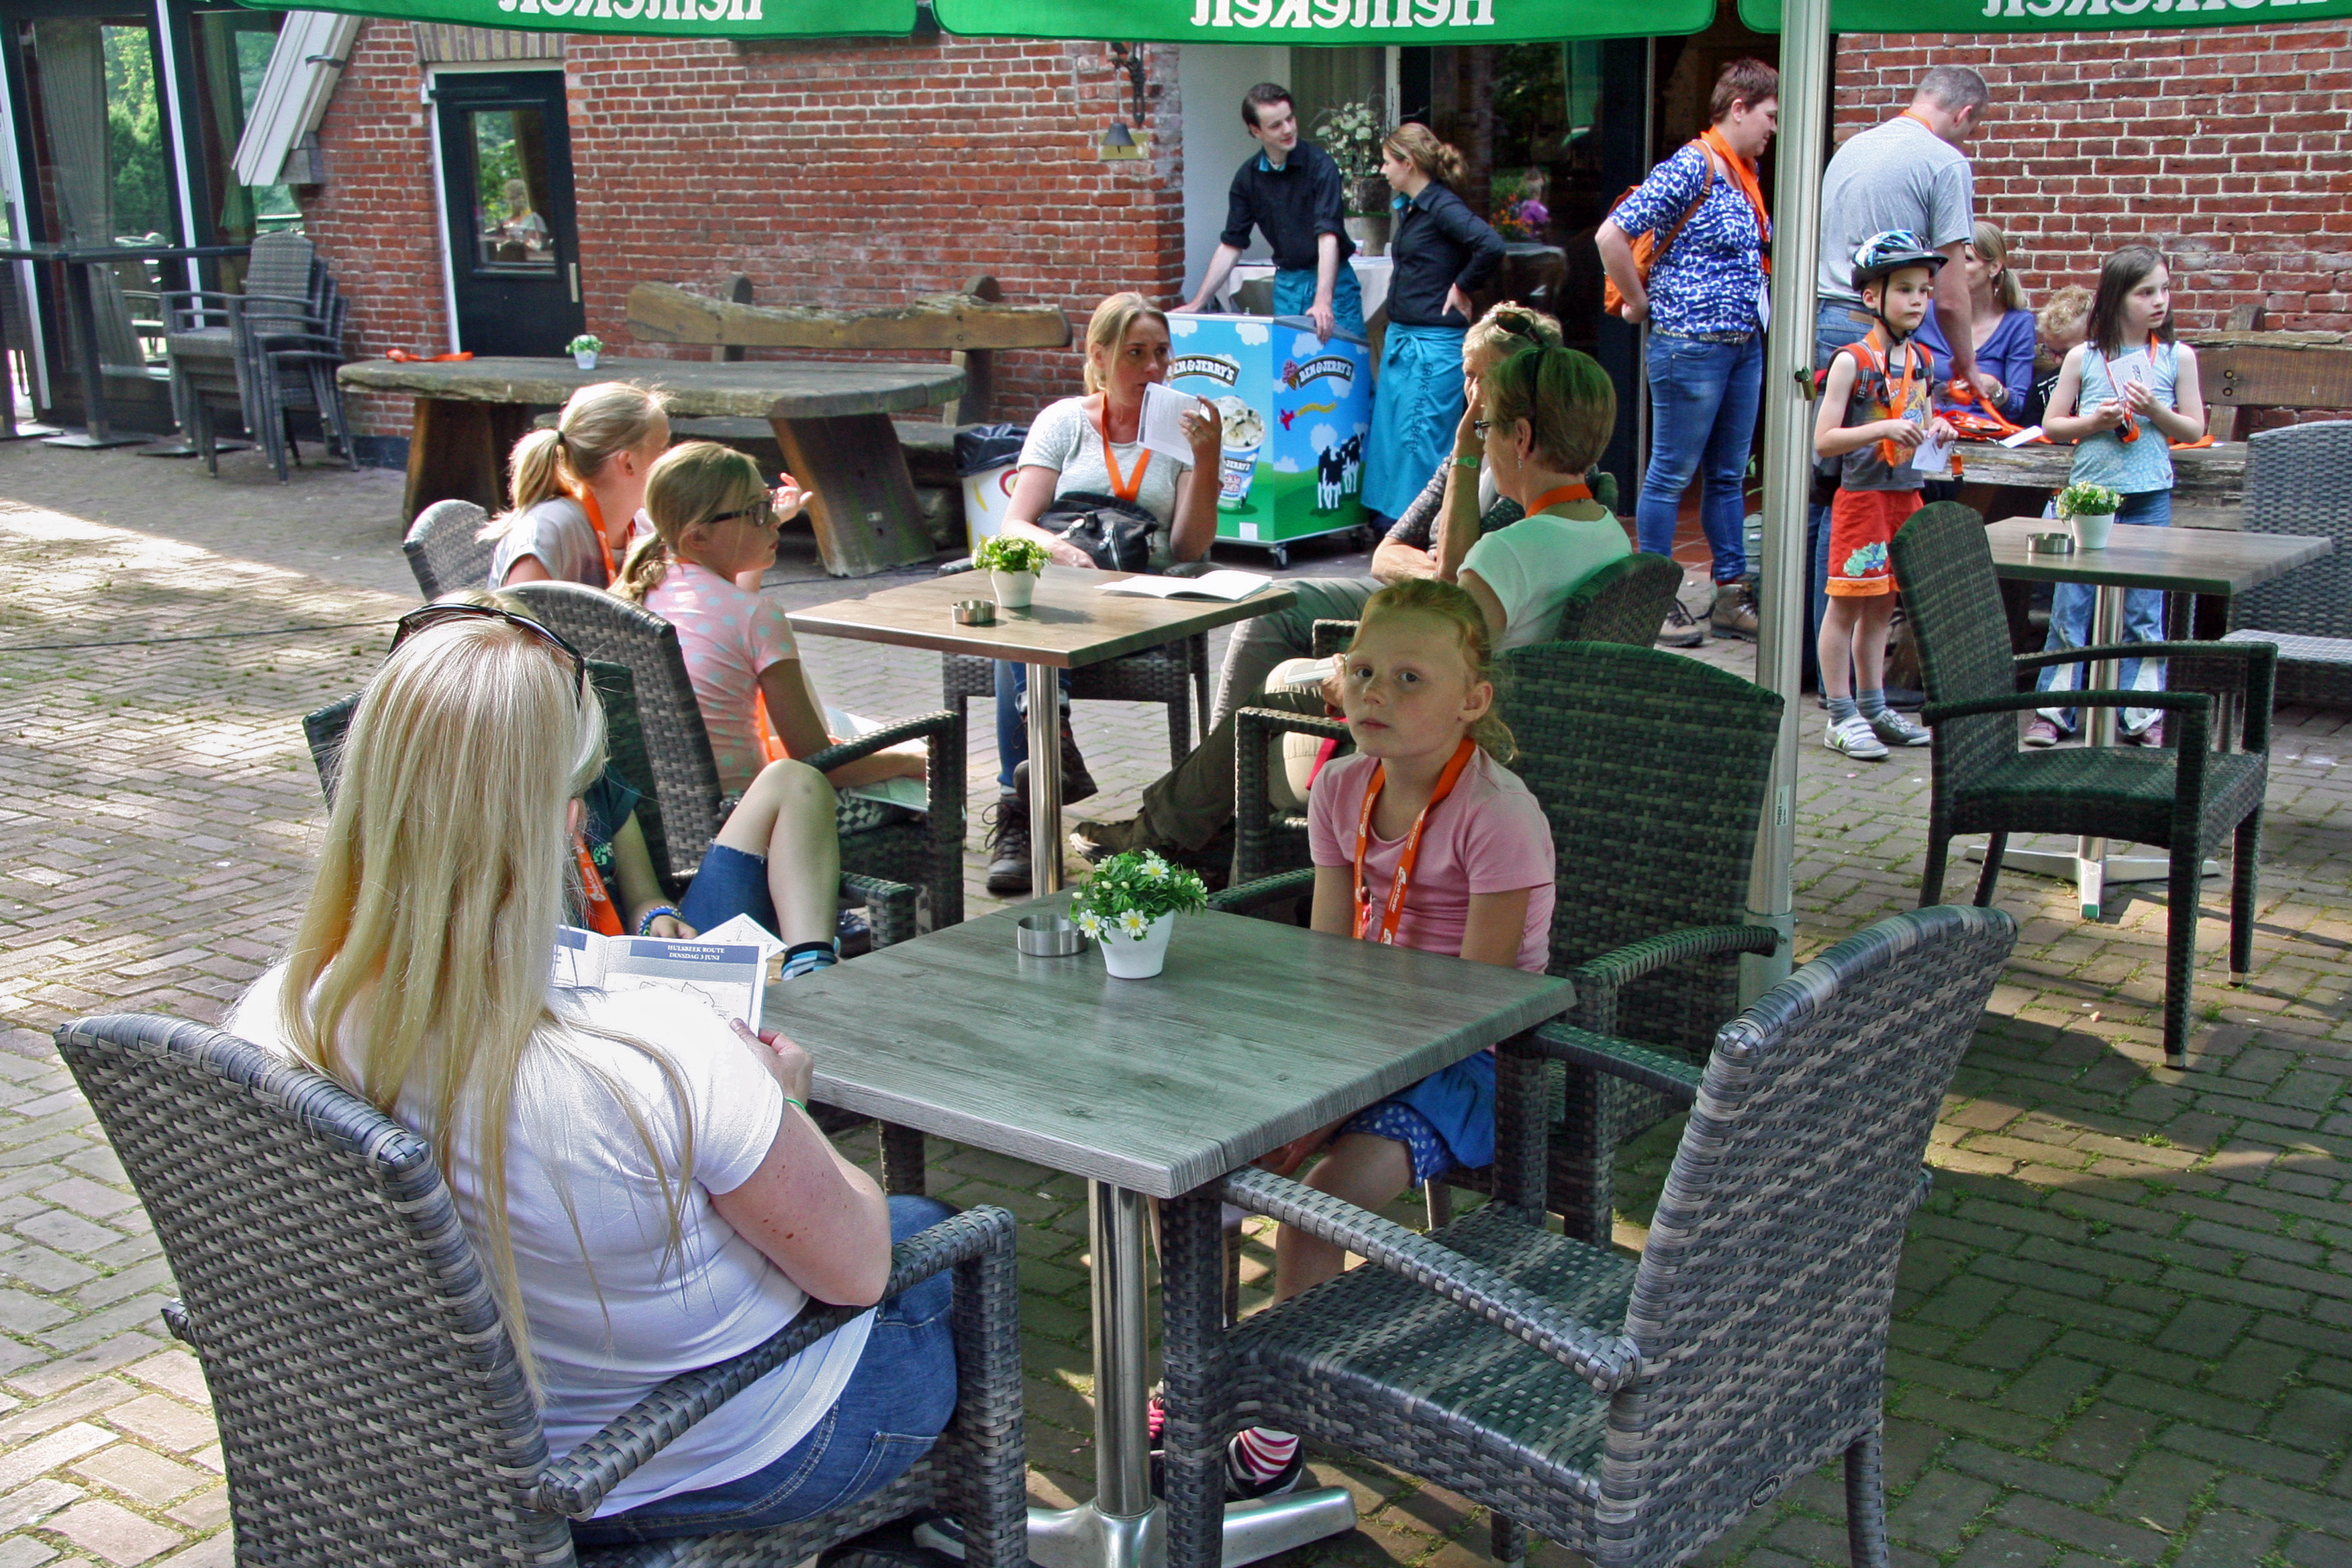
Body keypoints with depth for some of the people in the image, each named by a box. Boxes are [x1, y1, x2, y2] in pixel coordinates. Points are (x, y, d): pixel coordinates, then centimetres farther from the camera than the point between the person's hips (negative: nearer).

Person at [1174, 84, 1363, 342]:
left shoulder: (1318, 164, -12)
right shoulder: (1248, 176, 2)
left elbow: (1328, 235, -22)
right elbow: (1231, 244, 8)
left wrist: (1323, 301, -35)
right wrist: (1197, 304, 4)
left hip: (1332, 281, -4)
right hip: (1286, 282, 4)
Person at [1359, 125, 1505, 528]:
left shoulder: (1443, 207, -15)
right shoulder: (1409, 208, 13)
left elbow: (1491, 245, -28)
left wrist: (1463, 287, -16)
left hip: (1434, 343, -10)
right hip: (1401, 338, 10)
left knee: (1420, 436, -6)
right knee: (1389, 431, 13)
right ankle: (1390, 516, 22)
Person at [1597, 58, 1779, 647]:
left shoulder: (1746, 175, 12)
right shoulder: (1690, 169, -14)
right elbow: (1611, 235, -21)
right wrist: (1640, 304, -12)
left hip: (1744, 345, 9)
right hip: (1690, 343, -9)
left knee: (1729, 476, 12)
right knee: (1672, 474, 0)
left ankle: (1731, 597, 19)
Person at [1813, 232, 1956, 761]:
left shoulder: (1921, 361, 10)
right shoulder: (1852, 362, -10)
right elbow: (1823, 440, -15)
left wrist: (1937, 434, -1)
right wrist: (1883, 429, -24)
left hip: (1907, 494, 7)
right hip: (1862, 495, -7)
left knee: (1881, 608, 14)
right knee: (1847, 606, -1)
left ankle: (1874, 707, 23)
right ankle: (1842, 716, 4)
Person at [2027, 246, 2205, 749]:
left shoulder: (2177, 357, 3)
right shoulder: (2083, 357, 2)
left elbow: (2194, 429, 6)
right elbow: (2052, 424, 5)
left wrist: (2155, 411, -12)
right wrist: (2095, 421, -12)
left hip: (2150, 498, 0)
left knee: (2144, 610, 3)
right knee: (2070, 607, 3)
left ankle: (2143, 715, 10)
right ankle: (2054, 708, 11)